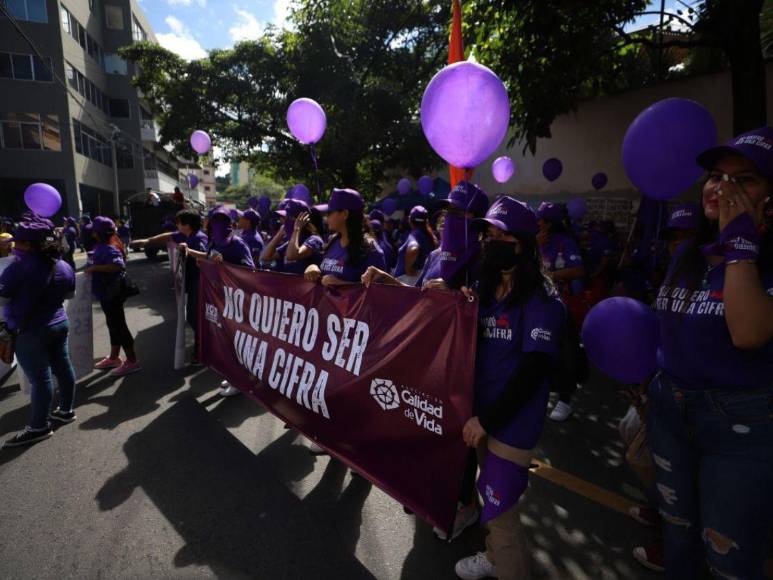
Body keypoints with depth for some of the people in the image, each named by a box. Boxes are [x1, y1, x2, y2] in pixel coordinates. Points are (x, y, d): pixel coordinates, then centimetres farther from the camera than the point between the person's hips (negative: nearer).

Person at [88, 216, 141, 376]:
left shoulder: (109, 249, -22)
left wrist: (94, 267, -35)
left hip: (112, 293, -10)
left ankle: (132, 362, 4)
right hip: (107, 292, 10)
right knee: (113, 325, 18)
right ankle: (113, 358, 32)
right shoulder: (102, 247, 8)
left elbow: (119, 266, -41)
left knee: (118, 326, -4)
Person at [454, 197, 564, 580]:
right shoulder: (487, 289, 7)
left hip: (513, 421, -7)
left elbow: (533, 370, -19)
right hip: (481, 411, 7)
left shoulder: (541, 299, -15)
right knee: (490, 495, 22)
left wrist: (487, 418, -17)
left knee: (499, 509, 1)